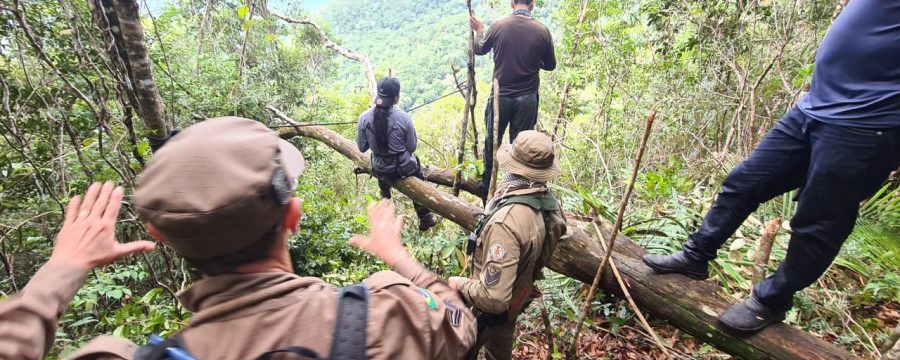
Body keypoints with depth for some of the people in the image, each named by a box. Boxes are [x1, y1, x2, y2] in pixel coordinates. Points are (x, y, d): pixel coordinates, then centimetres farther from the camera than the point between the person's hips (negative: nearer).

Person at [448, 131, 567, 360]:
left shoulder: (506, 221, -41)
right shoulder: (549, 202, -14)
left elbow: (493, 298, -40)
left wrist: (460, 285, -22)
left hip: (494, 308, -7)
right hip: (520, 296, 7)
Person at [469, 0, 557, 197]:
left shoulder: (498, 26, -6)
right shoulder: (542, 31, -7)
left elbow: (480, 49, 12)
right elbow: (550, 65, 6)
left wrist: (479, 30, 31)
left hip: (500, 96, 0)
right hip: (527, 99, 0)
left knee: (492, 141, 15)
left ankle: (486, 187, 27)